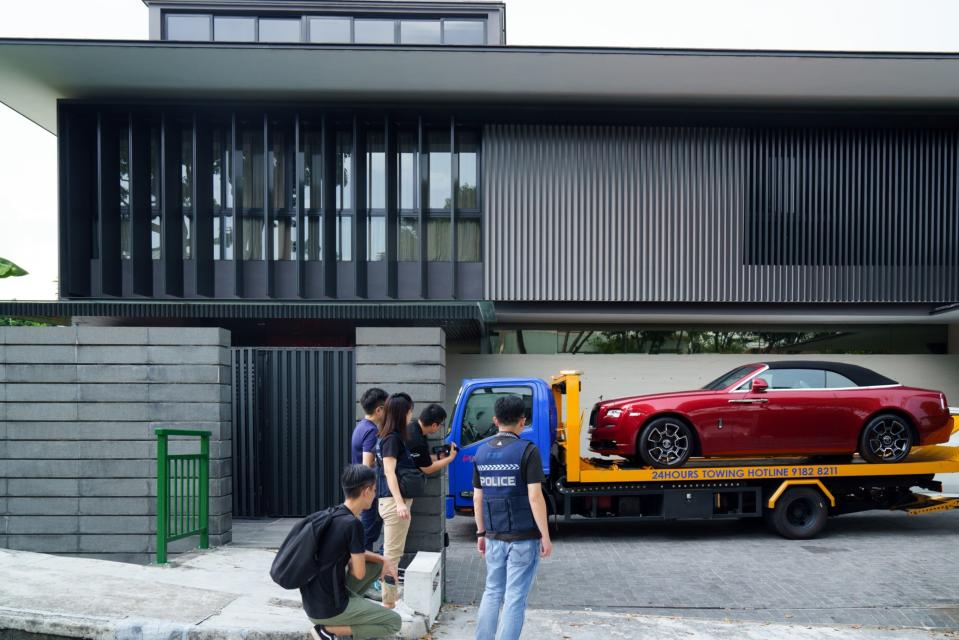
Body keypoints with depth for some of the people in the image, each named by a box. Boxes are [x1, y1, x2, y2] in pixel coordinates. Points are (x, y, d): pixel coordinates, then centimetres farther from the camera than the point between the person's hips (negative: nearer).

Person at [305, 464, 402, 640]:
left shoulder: (333, 515, 5)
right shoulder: (353, 524, -22)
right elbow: (359, 573, -14)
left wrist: (384, 560, 5)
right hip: (328, 609, -8)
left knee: (378, 563, 19)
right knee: (395, 623, 3)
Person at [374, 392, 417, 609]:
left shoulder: (390, 437, 14)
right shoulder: (392, 439, -14)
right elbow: (389, 472, -19)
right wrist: (399, 502, -24)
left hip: (394, 501, 10)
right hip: (394, 501, -10)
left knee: (391, 552, 16)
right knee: (392, 553, -6)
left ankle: (389, 598, 26)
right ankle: (388, 603, -2)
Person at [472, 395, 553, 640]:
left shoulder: (482, 452, 5)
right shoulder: (527, 451, -12)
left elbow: (478, 498, 9)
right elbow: (535, 497, -16)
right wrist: (545, 536, -10)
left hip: (494, 537, 5)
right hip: (523, 537, -5)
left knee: (492, 593, 17)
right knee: (515, 598, 2)